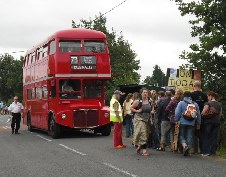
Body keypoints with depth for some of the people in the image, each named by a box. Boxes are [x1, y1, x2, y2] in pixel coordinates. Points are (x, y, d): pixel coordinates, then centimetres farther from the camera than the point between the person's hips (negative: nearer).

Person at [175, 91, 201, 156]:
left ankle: (184, 146, -21)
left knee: (181, 136, 5)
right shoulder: (195, 104, 10)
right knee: (189, 137, 6)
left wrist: (176, 120, 8)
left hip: (183, 123, -2)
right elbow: (199, 115, 14)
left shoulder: (181, 103, 0)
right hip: (191, 124, 3)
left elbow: (177, 113, -6)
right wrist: (198, 123, 22)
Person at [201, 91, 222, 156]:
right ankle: (213, 151, 8)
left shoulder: (208, 104, -10)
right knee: (214, 137, 8)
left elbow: (203, 112, -17)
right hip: (217, 122, 5)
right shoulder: (219, 104, 7)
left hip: (208, 122, -5)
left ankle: (206, 151, -3)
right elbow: (220, 114, 12)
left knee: (206, 137, 2)